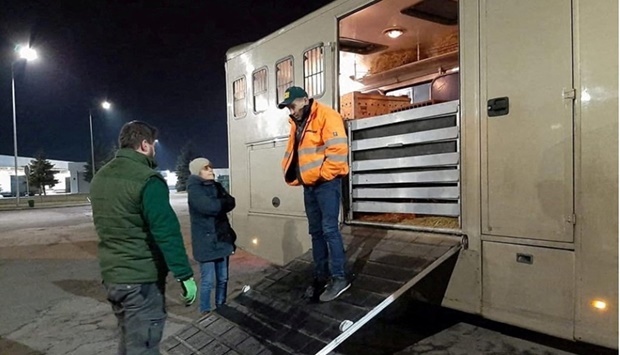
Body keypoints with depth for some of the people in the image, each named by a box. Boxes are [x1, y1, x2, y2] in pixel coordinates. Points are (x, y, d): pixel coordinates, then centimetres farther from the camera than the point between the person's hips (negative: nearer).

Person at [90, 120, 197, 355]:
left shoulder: (100, 178, 9)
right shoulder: (147, 180, -20)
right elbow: (167, 232, -23)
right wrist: (185, 275, -18)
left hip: (111, 275, 9)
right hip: (142, 279, -9)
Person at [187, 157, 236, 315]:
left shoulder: (216, 186, 11)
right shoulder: (194, 189, -11)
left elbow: (231, 203, 0)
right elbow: (209, 207, -25)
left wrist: (217, 204, -15)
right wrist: (223, 202, -8)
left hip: (222, 239, 7)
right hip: (206, 242, -7)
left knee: (223, 278, 16)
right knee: (208, 281, 2)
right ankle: (205, 313, 19)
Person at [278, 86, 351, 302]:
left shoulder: (326, 117, -10)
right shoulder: (297, 124, 17)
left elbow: (337, 150, -20)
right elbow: (292, 153, 23)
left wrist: (322, 175, -17)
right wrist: (292, 175, 9)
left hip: (326, 183, -8)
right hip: (309, 185, 9)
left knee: (329, 230, -8)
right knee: (316, 232, 11)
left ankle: (339, 277, 2)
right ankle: (321, 276, 21)